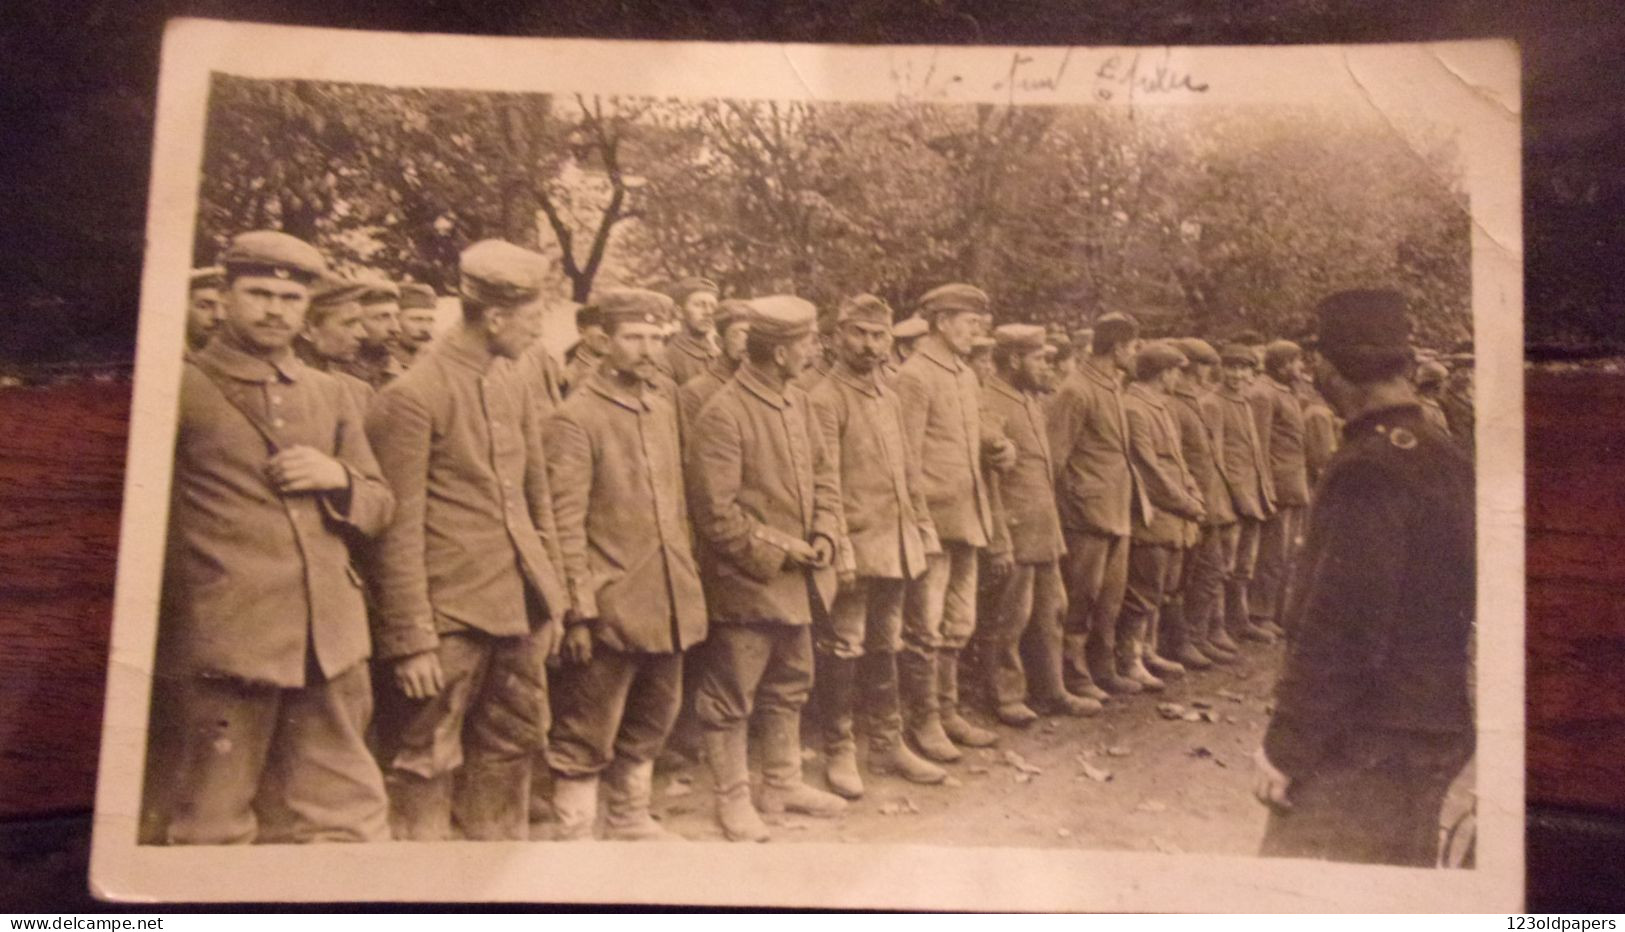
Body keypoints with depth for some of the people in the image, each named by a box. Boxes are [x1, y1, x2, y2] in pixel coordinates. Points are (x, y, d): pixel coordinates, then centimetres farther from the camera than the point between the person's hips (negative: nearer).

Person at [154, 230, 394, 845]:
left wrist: (339, 478, -1)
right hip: (221, 647, -4)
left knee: (349, 823, 8)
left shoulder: (330, 395, 17)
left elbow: (380, 506, 21)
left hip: (330, 644, 5)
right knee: (215, 836, 5)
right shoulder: (180, 390, 1)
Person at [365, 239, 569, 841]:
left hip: (517, 611, 8)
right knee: (426, 767, 3)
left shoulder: (512, 385, 10)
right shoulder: (411, 397, -14)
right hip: (450, 618, -8)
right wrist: (411, 642, -15)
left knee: (513, 746, 17)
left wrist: (552, 598, 15)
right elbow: (397, 532, -15)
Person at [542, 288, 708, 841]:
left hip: (667, 607, 8)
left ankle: (629, 822, 37)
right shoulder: (575, 419, -10)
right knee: (586, 741, 2)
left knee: (650, 726, 20)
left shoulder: (664, 412, 13)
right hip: (611, 610, -8)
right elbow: (566, 525, -14)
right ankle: (573, 838, 14)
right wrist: (578, 611, -17)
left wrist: (688, 583, 16)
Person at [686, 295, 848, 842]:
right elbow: (716, 512, -21)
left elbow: (824, 471, 13)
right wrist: (778, 552, -17)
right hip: (746, 582, -9)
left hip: (797, 582, 9)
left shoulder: (797, 402, 6)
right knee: (730, 697, 5)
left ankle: (782, 784, 37)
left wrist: (825, 533, -3)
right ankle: (733, 801, 20)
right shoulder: (723, 415, -20)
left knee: (789, 687, 21)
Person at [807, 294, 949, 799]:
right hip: (856, 547, -7)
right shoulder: (825, 400, -10)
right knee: (843, 649, 0)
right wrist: (839, 548, -19)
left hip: (894, 546, 8)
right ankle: (839, 753, 12)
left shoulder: (890, 399, 15)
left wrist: (924, 528, 14)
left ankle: (888, 746, 25)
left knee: (884, 648, 16)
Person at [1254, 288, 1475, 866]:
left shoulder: (1367, 472, -20)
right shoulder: (1447, 459, 8)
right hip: (1436, 731, 9)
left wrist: (1286, 748, -18)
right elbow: (1453, 610, 14)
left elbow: (1339, 628, -24)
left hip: (1365, 746, -9)